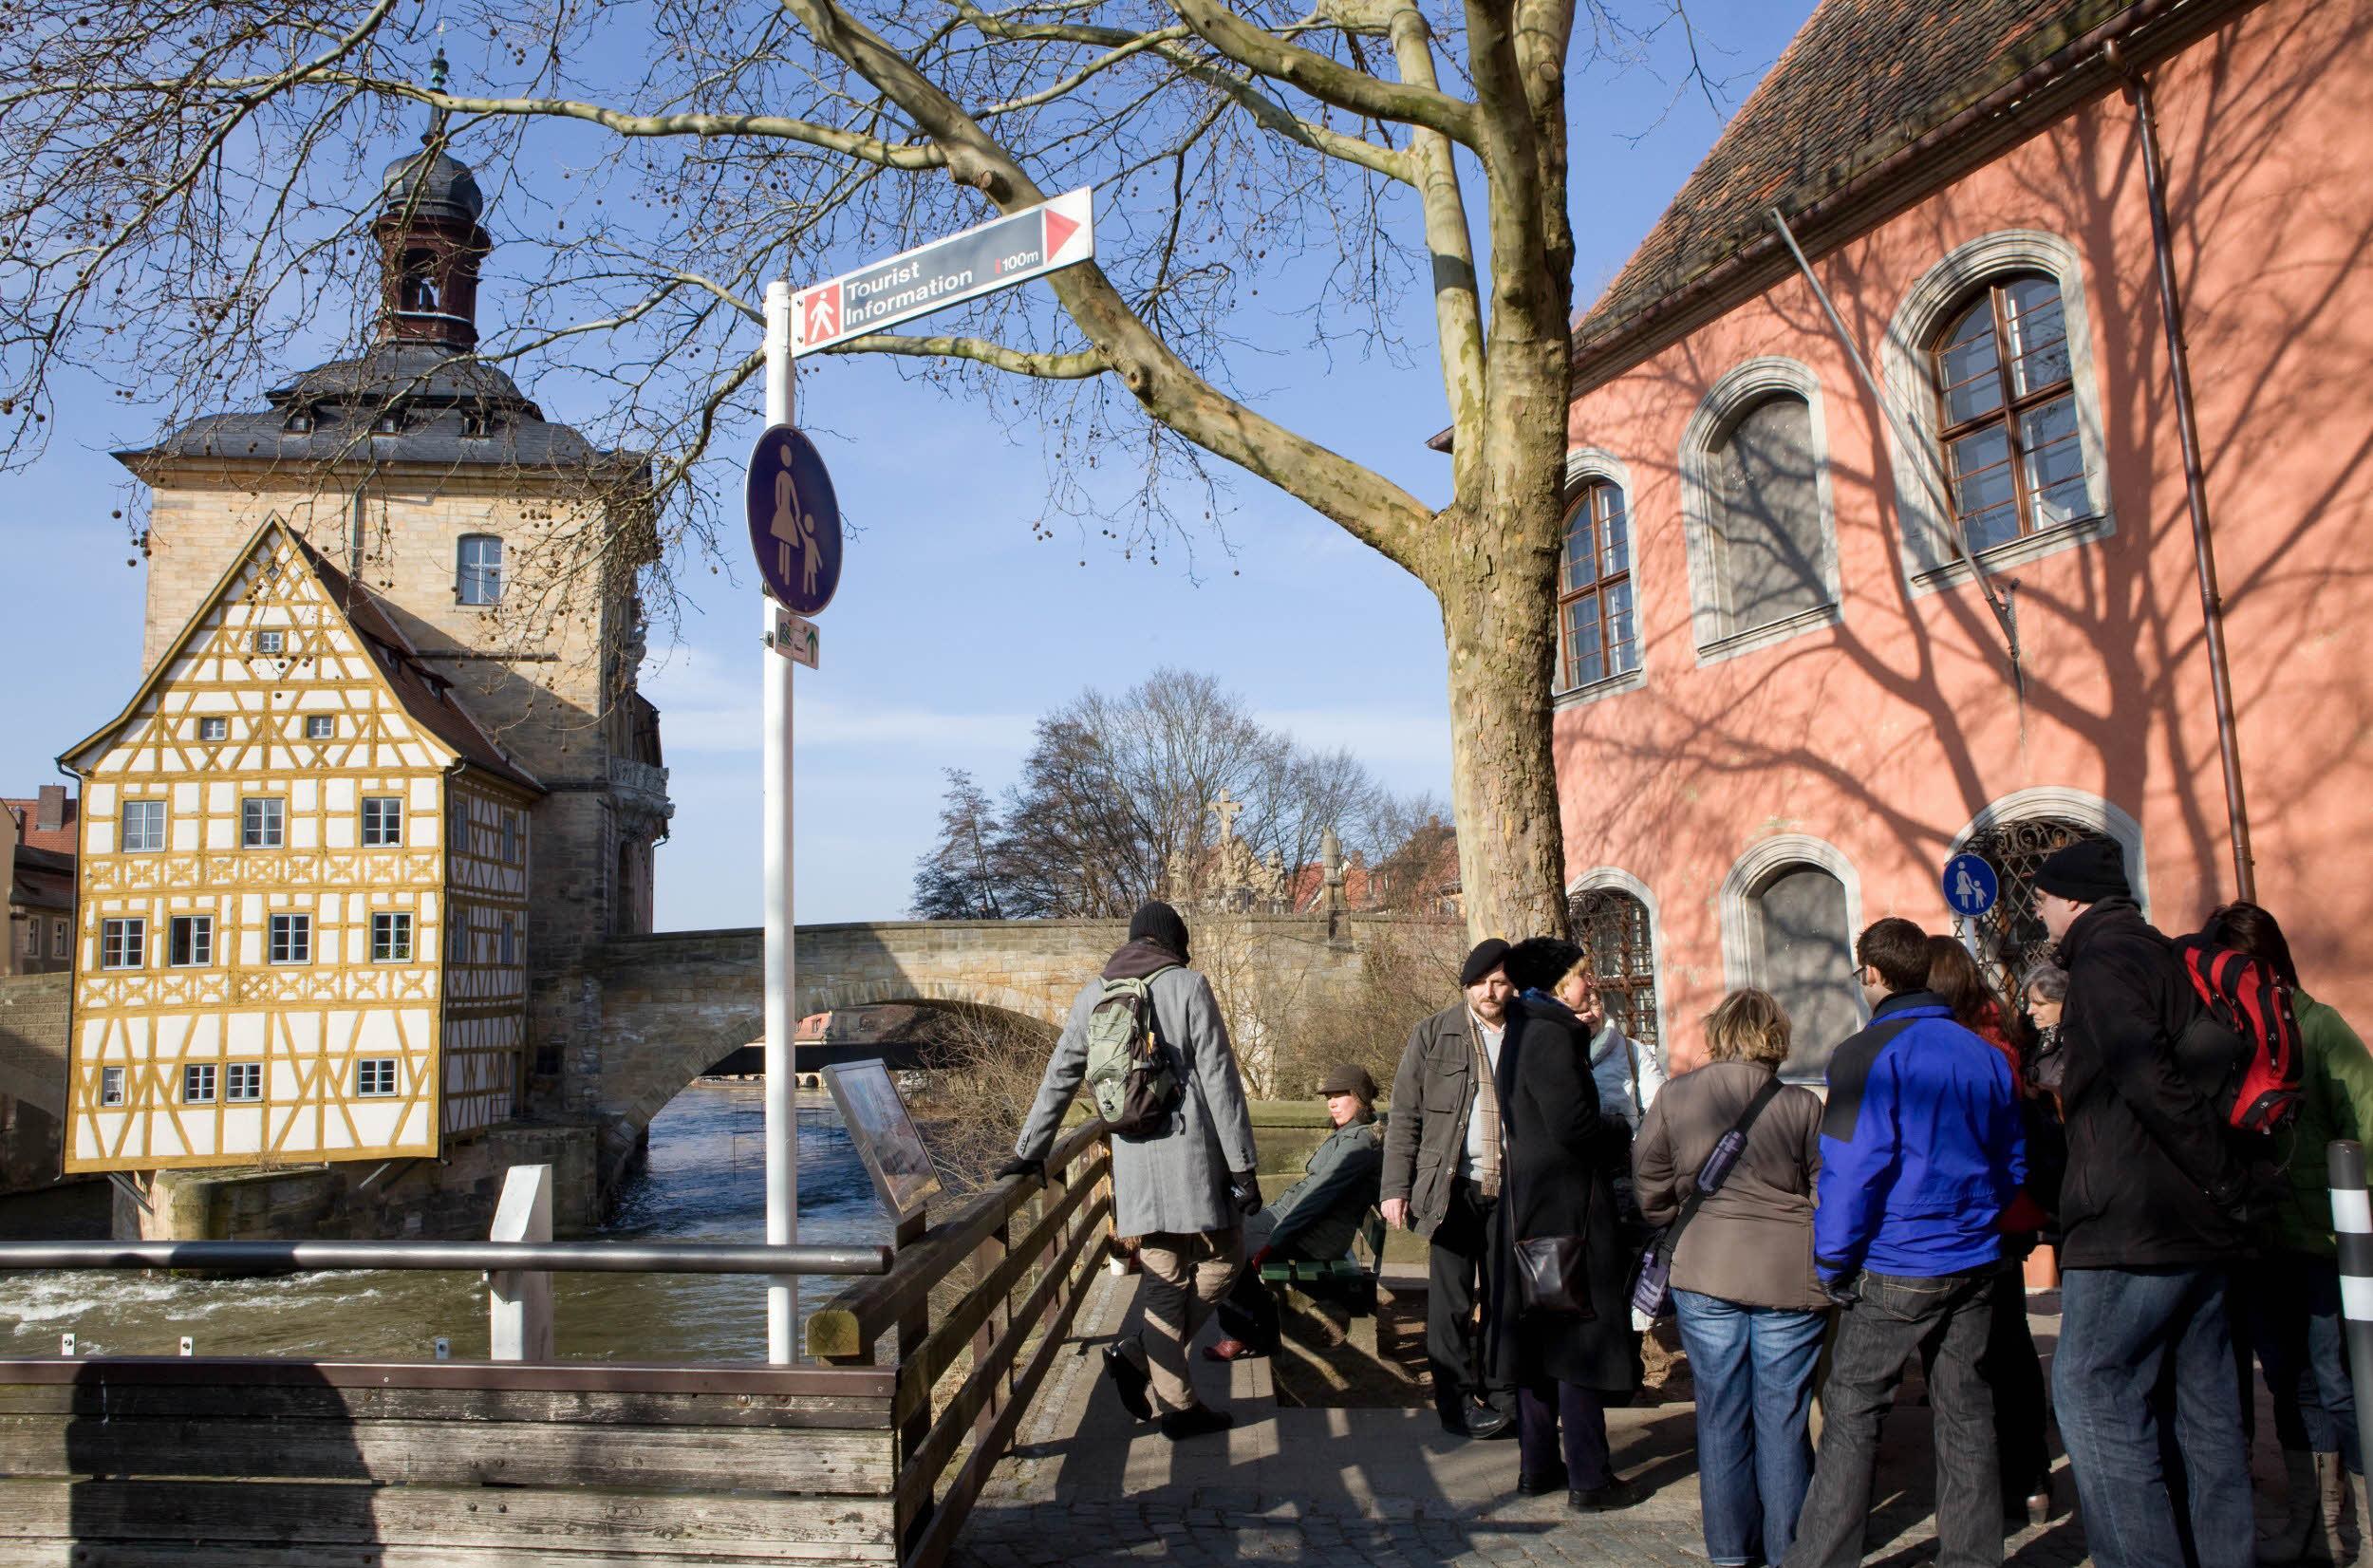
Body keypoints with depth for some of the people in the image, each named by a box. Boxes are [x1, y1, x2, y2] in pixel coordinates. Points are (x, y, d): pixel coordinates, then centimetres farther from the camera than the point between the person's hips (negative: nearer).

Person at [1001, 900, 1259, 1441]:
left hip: (1134, 1162, 5)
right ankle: (1141, 1358, 4)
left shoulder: (1093, 995, 10)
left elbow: (1060, 1078, 12)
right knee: (1222, 1260, 11)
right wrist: (1242, 1165, -4)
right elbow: (1220, 1081, -7)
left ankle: (1176, 1403, 11)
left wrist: (1029, 1151, 20)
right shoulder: (1187, 986, -4)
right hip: (1193, 1156, -5)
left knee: (1165, 1279, 12)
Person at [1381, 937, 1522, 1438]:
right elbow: (1405, 1116, 2)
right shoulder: (1433, 1035, 2)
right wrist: (1396, 1187, -4)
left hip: (1513, 1190, 2)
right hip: (1453, 1189, -2)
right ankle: (1458, 1402, 14)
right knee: (1451, 1301, 3)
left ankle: (1500, 1396, 23)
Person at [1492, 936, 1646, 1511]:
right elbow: (1571, 1123, -24)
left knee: (1542, 1342, 15)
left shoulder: (1523, 1033, 16)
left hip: (1530, 1211, 10)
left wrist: (1614, 1151, 15)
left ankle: (1538, 1466, 23)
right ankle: (1590, 1480, 5)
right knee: (1581, 1345, -2)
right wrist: (1623, 1134, -6)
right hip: (1566, 1211, -10)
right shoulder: (1550, 1036, -16)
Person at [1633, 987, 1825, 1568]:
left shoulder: (1673, 1097, -2)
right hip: (1790, 1279, -1)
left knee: (1720, 1412, 11)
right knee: (1783, 1416, 8)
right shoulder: (1802, 1106, -7)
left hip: (1704, 1277, 1)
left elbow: (1650, 1184, 3)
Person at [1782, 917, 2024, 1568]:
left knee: (1851, 1417, 1)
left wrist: (1832, 1263, -9)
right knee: (1966, 1417, 13)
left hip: (1894, 1271, -6)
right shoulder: (1986, 1054, 7)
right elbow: (2012, 1163, 15)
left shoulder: (1869, 1054, -13)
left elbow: (1853, 1168, -17)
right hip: (1975, 1265, 6)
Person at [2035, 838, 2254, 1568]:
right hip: (2201, 1230, 10)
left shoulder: (2104, 957, -12)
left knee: (2091, 1391, -5)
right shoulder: (2164, 955, 18)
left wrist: (2222, 1176, -16)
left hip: (2133, 1224, -10)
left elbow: (2145, 1076, -23)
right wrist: (2223, 1181, 15)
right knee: (2202, 1403, 13)